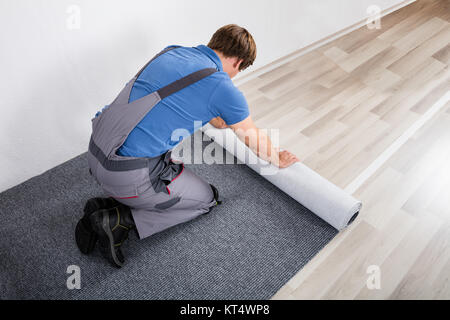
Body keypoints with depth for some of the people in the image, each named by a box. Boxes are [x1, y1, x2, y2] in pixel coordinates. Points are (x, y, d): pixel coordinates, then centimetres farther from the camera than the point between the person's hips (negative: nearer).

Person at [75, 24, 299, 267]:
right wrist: (278, 159, 28)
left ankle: (106, 205, 15)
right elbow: (254, 139, 7)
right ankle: (121, 220, 1)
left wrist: (222, 121, 47)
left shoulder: (172, 52, 13)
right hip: (130, 174, -8)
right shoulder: (222, 87, -8)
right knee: (206, 199, 15)